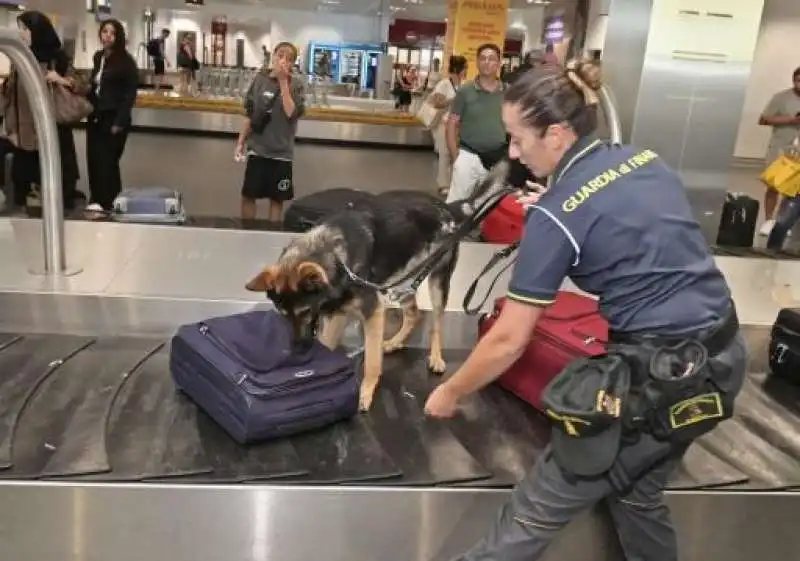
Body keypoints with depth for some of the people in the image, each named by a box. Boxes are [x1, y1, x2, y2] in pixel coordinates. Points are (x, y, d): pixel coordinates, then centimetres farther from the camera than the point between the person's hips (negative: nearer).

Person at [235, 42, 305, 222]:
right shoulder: (260, 79, 1)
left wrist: (283, 82, -17)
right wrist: (241, 141, 7)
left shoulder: (296, 84, -4)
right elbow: (250, 114, 8)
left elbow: (291, 113, -18)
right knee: (248, 195, 6)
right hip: (257, 149, 2)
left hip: (281, 152, -1)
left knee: (277, 199, 7)